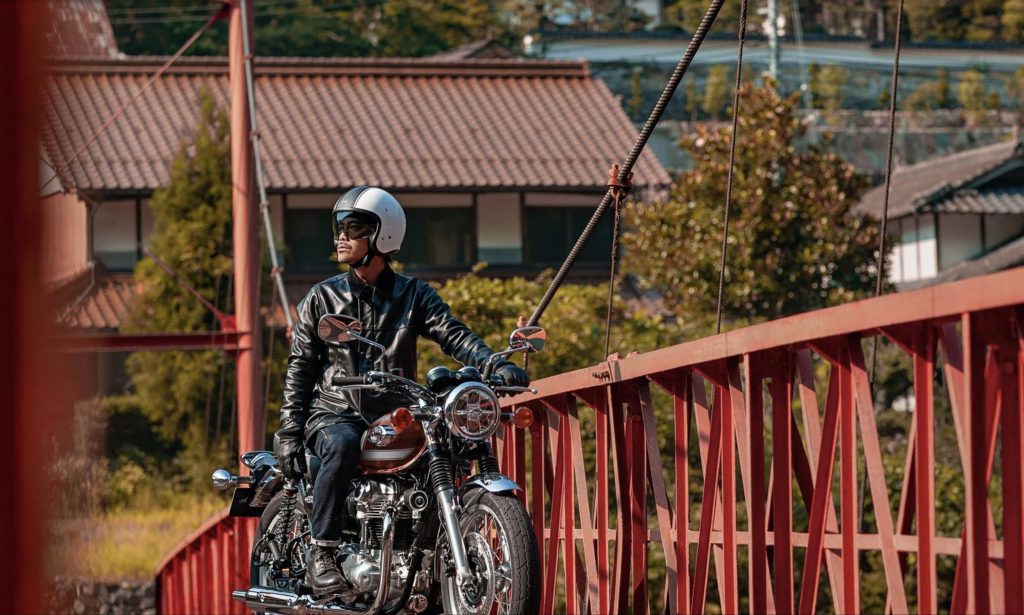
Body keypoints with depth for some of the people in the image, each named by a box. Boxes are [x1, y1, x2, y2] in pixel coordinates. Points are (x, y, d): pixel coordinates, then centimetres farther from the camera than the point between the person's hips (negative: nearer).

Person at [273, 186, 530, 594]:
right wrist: (289, 430, -3)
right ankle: (321, 558, -35)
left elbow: (453, 336, -5)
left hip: (393, 419, 2)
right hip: (334, 414, -2)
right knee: (343, 446, -35)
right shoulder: (323, 298, 10)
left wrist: (496, 365, -25)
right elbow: (300, 366, 8)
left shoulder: (413, 295, 10)